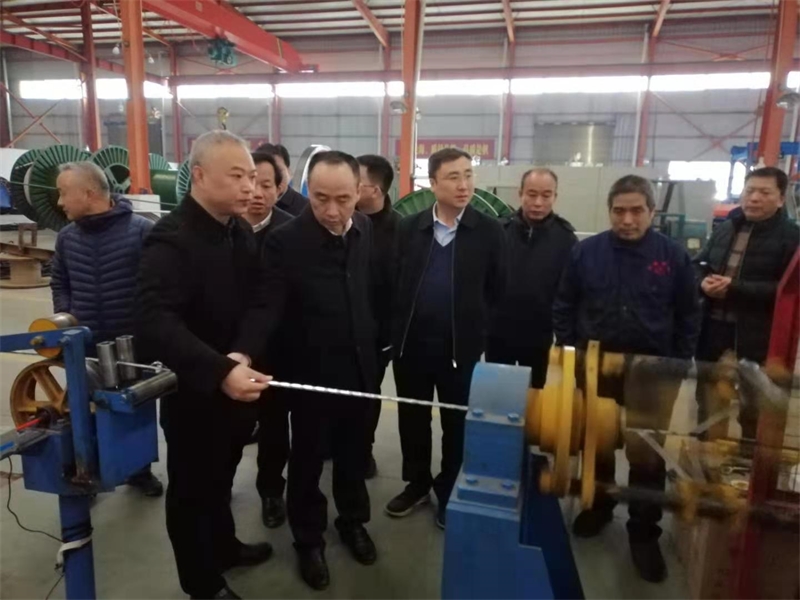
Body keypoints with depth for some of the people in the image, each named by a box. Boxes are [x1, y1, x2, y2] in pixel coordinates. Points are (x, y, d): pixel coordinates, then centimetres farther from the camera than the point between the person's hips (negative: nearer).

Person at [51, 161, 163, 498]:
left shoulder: (141, 230, -14)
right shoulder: (67, 237, 1)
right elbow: (59, 282, 16)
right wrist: (64, 317, 2)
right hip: (85, 347, 4)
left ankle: (139, 470, 36)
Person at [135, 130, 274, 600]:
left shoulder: (243, 232, 1)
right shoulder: (172, 239, -22)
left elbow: (259, 301, -5)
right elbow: (156, 321, -33)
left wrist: (242, 356, -22)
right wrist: (220, 372, -41)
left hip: (235, 379, 7)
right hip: (193, 389, -7)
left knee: (222, 474, 25)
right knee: (193, 484, 13)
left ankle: (223, 545, 48)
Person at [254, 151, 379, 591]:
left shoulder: (366, 230, -2)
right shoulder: (285, 241, -19)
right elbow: (267, 307, -24)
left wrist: (376, 343, 9)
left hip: (360, 367, 5)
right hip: (311, 373, -4)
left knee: (354, 453, 22)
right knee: (307, 461, 15)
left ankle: (353, 520, 47)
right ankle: (308, 539, 37)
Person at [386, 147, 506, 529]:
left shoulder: (489, 232, -4)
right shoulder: (409, 228, 2)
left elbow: (496, 291, 1)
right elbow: (393, 283, 5)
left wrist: (477, 330, 1)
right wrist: (398, 329, 3)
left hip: (461, 347, -2)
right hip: (411, 344, 2)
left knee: (457, 424, 12)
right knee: (412, 419, 15)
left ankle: (450, 493, 32)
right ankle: (417, 483, 36)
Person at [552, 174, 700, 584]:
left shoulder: (673, 256, -5)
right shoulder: (586, 251, -4)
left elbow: (688, 317, 2)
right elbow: (563, 307, 2)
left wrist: (678, 366, -1)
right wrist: (569, 353, -2)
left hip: (651, 373, -1)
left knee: (647, 453, 5)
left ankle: (644, 533, 22)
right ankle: (598, 504, 39)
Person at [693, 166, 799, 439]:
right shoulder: (724, 229, 11)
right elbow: (698, 265, 16)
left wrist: (735, 288, -22)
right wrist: (703, 281, -7)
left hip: (757, 339, -5)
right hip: (714, 332, 5)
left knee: (754, 415, 11)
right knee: (709, 407, 19)